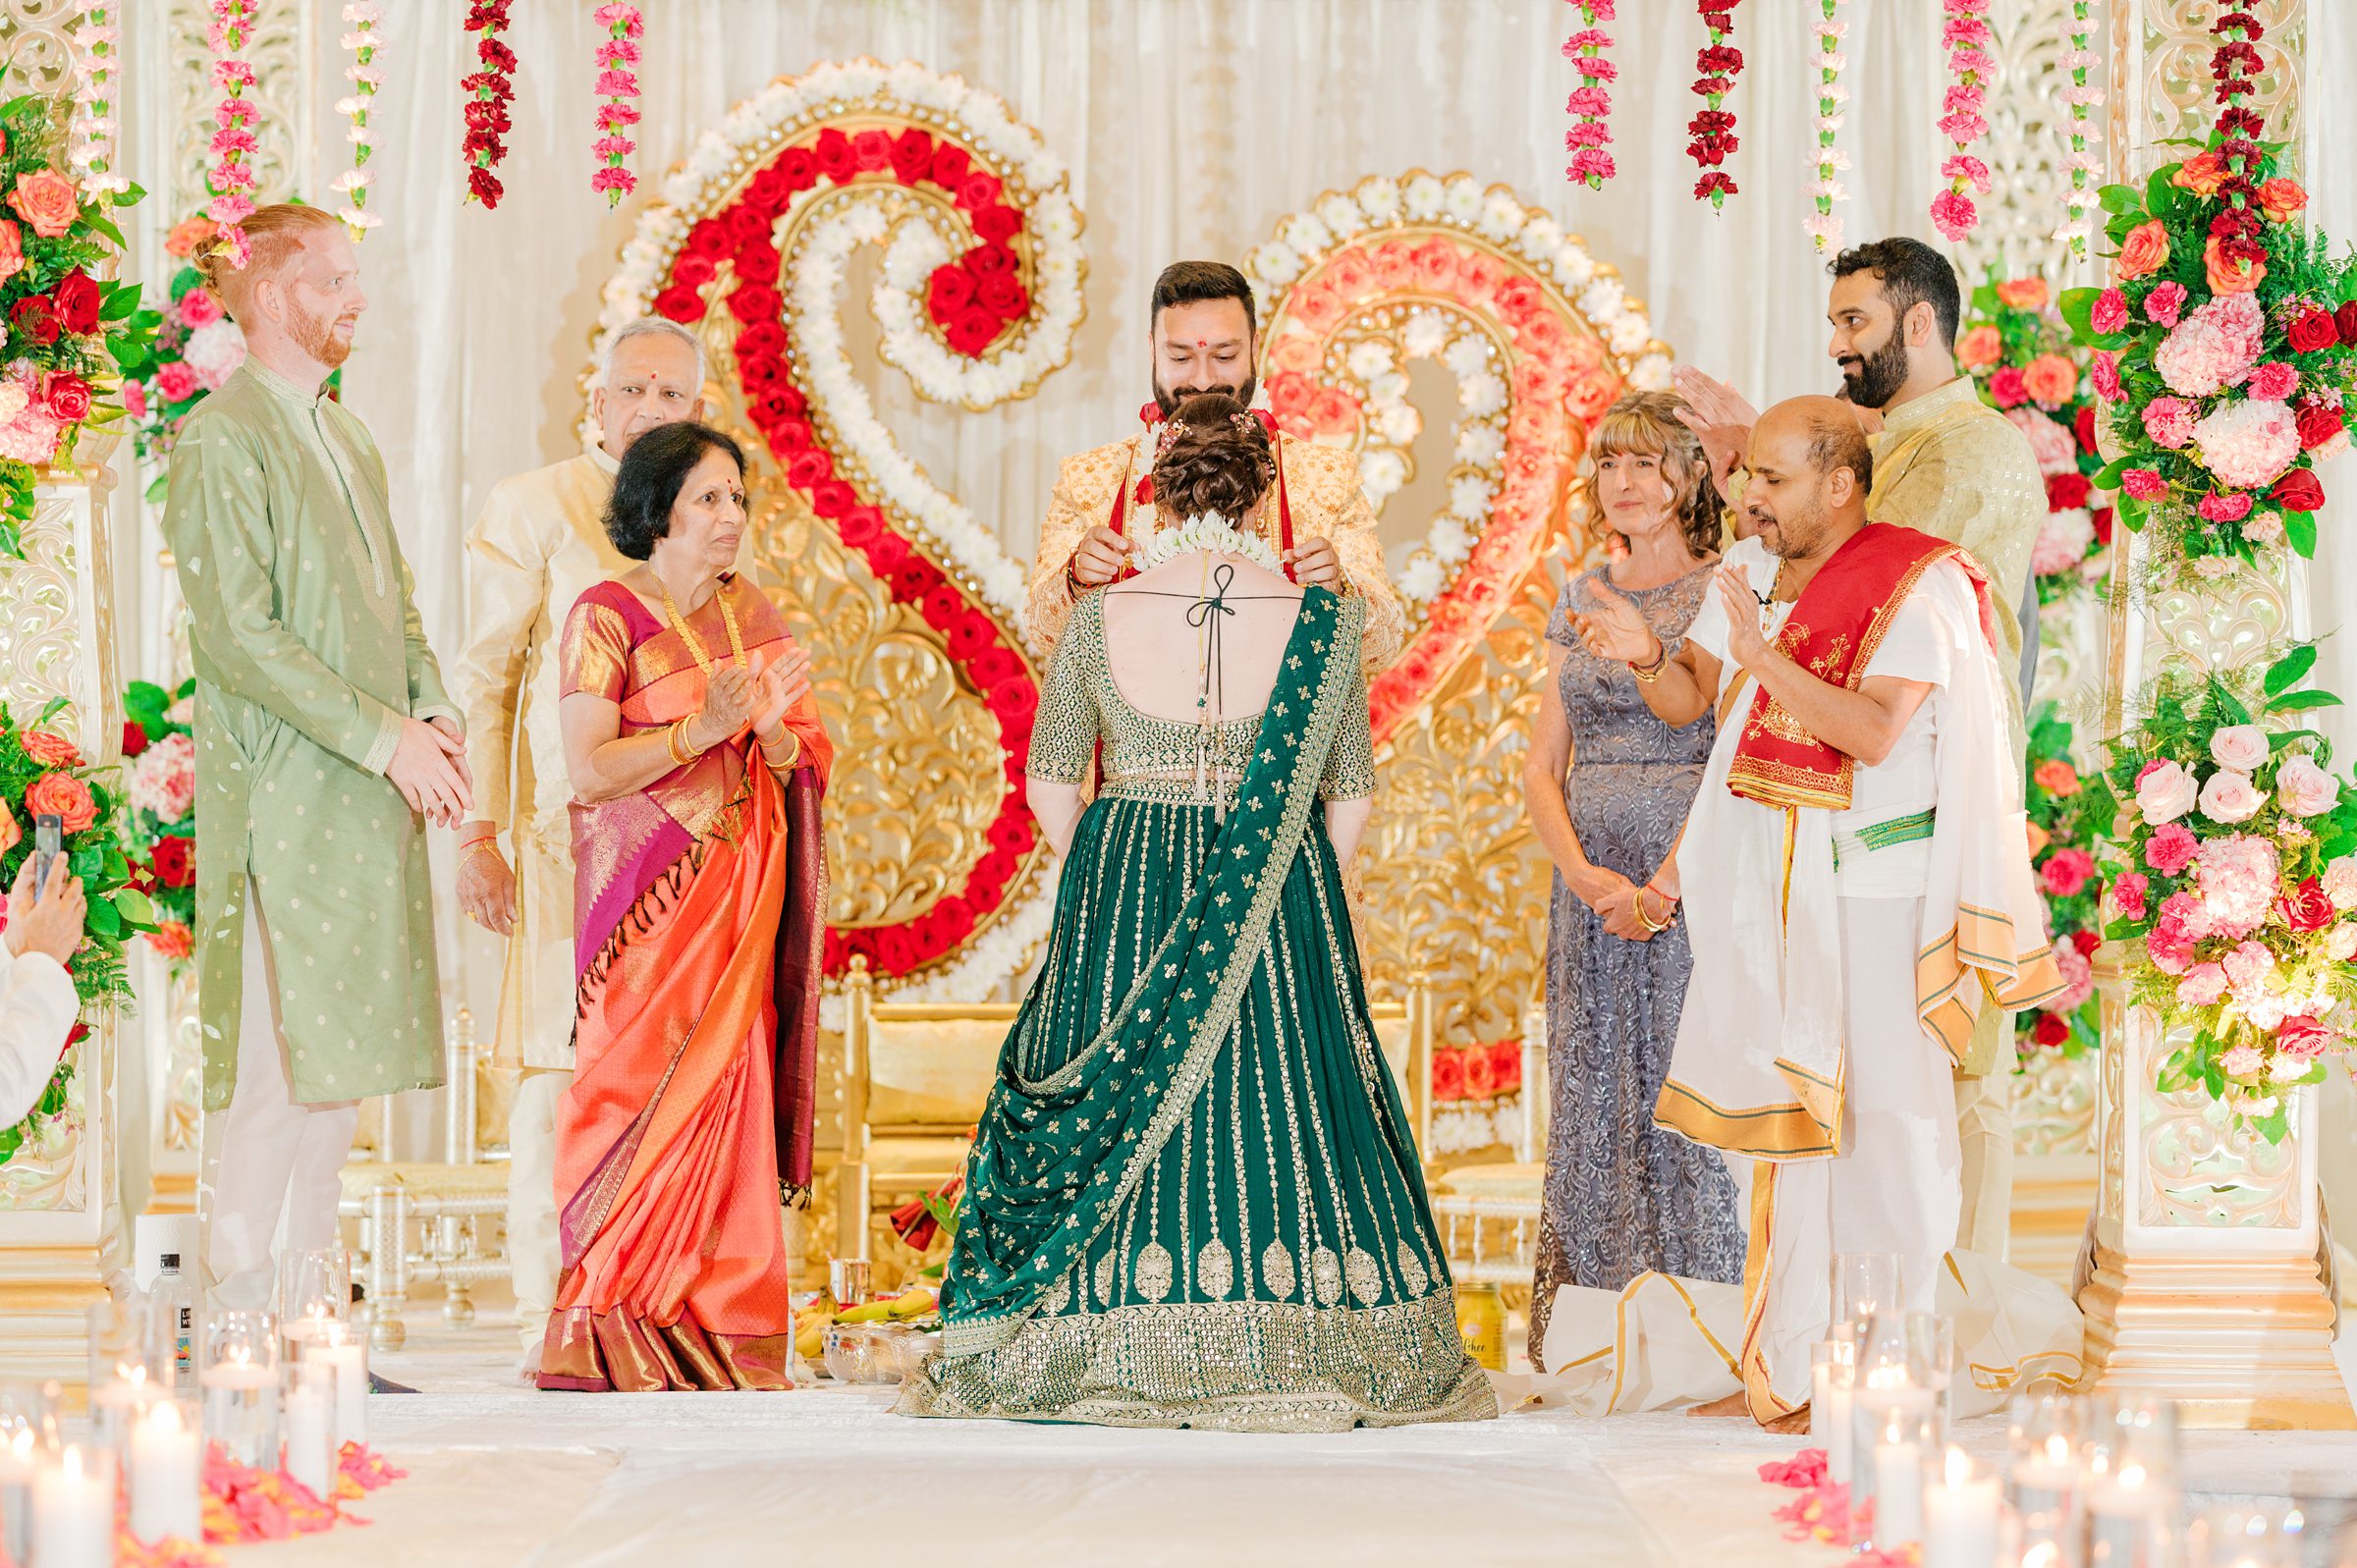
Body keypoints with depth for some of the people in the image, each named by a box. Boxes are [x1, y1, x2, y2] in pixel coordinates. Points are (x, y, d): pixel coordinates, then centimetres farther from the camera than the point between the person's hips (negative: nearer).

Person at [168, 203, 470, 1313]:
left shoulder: (345, 436, 19)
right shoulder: (221, 438, -9)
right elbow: (236, 634, -16)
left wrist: (431, 710, 3)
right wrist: (382, 735, -16)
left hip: (367, 801, 9)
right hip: (282, 795, -9)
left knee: (340, 1063, 9)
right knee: (274, 1065, -9)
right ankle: (240, 1321, -4)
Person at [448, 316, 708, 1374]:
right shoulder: (531, 506, 4)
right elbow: (482, 680, 2)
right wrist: (477, 835, -5)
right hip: (572, 826, -4)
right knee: (564, 1066, -6)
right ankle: (549, 1324, -1)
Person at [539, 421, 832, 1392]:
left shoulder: (753, 615, 14)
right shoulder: (607, 618, -3)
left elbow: (813, 765, 11)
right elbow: (588, 770, -12)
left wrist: (773, 731, -10)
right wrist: (700, 729, -21)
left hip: (742, 893, 4)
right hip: (646, 900, -4)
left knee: (727, 1090, -2)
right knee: (644, 1086, -9)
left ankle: (719, 1326, 1)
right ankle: (616, 1335, -5)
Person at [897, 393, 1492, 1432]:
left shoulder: (1100, 619, -4)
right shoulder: (1321, 623, -6)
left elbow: (1050, 781, 6)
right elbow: (1350, 799, 1)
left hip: (1121, 896, 0)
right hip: (1283, 911, 0)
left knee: (1125, 1110, 7)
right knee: (1276, 1099, 7)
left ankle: (1121, 1362, 9)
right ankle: (1289, 1348, 10)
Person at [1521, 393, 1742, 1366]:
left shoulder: (1727, 594, -3)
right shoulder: (1580, 602, 13)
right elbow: (1542, 766, 12)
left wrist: (1668, 884, -16)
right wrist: (1583, 872, -5)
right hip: (1591, 879, 5)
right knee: (1593, 1100, 5)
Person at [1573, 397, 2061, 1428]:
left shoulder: (1916, 586, -11)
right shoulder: (1747, 570, 9)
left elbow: (1874, 731, -22)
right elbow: (1687, 701, 13)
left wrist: (1764, 656, -26)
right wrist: (1649, 654, -7)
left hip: (1870, 885, -6)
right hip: (1761, 878, 6)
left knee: (1884, 1113, -1)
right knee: (1780, 1111, 8)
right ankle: (1786, 1367, 15)